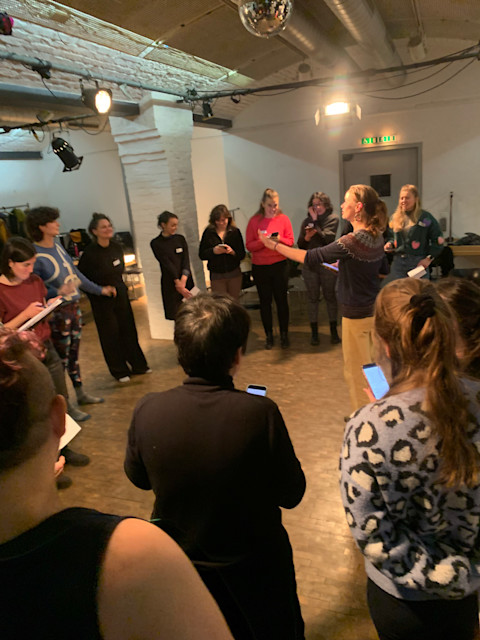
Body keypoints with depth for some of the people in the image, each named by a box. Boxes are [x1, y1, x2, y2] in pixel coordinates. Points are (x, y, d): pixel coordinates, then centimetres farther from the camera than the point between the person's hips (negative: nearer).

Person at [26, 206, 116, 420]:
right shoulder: (35, 256, -19)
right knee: (61, 359, 4)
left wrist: (99, 290, 20)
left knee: (74, 353, 19)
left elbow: (76, 274, 15)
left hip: (74, 307, 8)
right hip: (57, 313, -7)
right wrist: (59, 292, -32)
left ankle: (81, 394, 35)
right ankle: (66, 406, 17)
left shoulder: (57, 247, 6)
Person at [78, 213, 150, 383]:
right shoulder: (90, 253, -16)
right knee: (110, 334, 4)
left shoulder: (116, 247, 2)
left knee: (129, 330, 11)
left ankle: (138, 365, 24)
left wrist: (118, 286, 10)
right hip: (102, 300, -5)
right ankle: (119, 371, 18)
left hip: (121, 294, 5)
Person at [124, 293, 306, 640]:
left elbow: (138, 477, -5)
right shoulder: (260, 413, -33)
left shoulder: (148, 410, -24)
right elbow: (291, 494, -18)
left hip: (179, 555, 3)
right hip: (253, 560, -2)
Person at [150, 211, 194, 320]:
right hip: (170, 284, -3)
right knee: (176, 317, -2)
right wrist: (178, 282, -17)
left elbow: (186, 260, -2)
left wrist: (183, 280, -17)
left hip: (186, 281, 3)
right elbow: (167, 264, -10)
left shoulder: (180, 239, 9)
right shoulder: (156, 243, -1)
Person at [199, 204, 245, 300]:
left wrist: (232, 252, -19)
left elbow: (242, 255, 0)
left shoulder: (235, 232, 2)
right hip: (216, 276, -1)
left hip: (234, 274, 1)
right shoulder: (208, 233, 1)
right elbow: (201, 255, 0)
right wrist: (213, 251, -17)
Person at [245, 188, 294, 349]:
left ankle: (284, 334, 18)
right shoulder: (254, 221, -3)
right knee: (265, 301, 7)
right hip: (260, 267, 0)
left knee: (281, 299, 5)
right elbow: (249, 245, -6)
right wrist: (263, 241, -22)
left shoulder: (283, 219, 0)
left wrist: (280, 239, -18)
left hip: (280, 265, 0)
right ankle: (268, 335, 19)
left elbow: (290, 241, 2)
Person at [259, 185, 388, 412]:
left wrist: (275, 245, -12)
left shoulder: (350, 242, -24)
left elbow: (311, 257, -20)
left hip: (356, 315, -8)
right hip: (374, 310, 8)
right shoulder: (377, 237, 2)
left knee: (356, 371, 8)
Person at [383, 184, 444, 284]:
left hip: (418, 263, -4)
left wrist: (429, 258, -8)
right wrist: (390, 244, 3)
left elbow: (438, 240, -3)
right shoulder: (395, 218, 11)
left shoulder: (425, 218, -4)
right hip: (398, 263, 5)